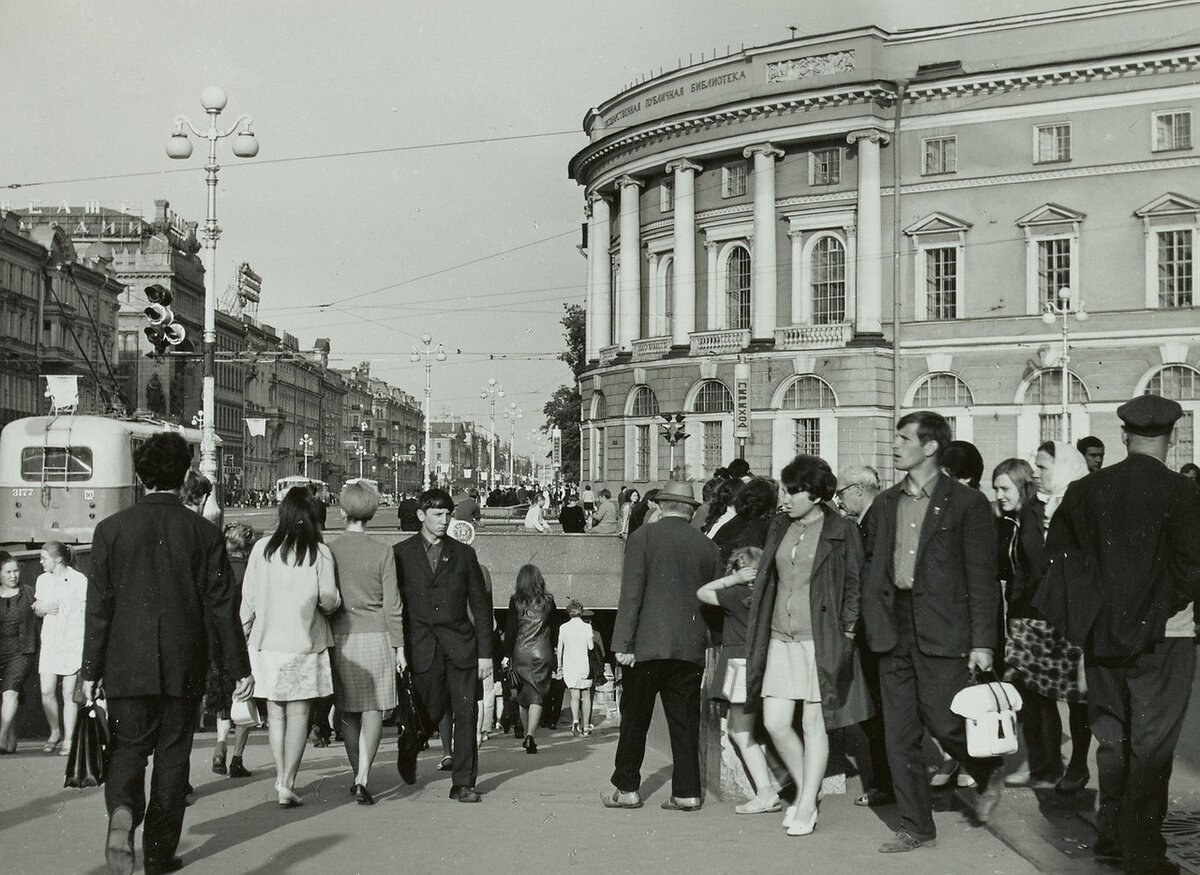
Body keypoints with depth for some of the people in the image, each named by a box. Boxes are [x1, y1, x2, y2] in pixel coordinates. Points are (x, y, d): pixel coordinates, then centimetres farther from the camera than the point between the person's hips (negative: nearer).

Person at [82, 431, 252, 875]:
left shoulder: (111, 528, -3)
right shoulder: (205, 532, -4)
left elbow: (98, 605, -3)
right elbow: (222, 606, -3)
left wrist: (91, 670, 4)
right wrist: (240, 667, 4)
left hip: (127, 664, 0)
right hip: (184, 666, 0)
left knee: (127, 748, 10)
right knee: (172, 754, 10)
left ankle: (122, 809, -20)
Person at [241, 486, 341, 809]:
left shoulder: (262, 549, -1)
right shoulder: (319, 552, -7)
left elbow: (248, 598, 3)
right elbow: (329, 598, -10)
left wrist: (244, 636, 14)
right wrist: (331, 603, 14)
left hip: (266, 642, 2)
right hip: (304, 643, -2)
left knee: (275, 713, 13)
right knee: (299, 714, 2)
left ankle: (281, 779, 15)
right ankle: (287, 784, -2)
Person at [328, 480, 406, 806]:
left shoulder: (328, 551, -1)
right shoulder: (383, 552, -4)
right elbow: (392, 605, -2)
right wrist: (399, 647, 4)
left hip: (340, 638, 2)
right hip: (375, 636, -1)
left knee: (348, 712, 12)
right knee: (373, 709, 3)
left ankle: (357, 776, 20)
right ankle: (363, 777, -11)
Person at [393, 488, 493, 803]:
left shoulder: (463, 554, 10)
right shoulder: (401, 553, 6)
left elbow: (481, 607, 10)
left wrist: (485, 653, 4)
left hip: (461, 645, 2)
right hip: (422, 647, -2)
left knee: (465, 714, -2)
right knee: (431, 712, -2)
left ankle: (463, 783, 5)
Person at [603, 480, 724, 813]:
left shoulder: (642, 538, -4)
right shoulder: (708, 547, 7)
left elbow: (631, 594, -10)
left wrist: (623, 643, -10)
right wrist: (706, 637, 20)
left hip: (647, 646, -3)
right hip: (690, 648, 3)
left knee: (634, 719, 7)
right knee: (685, 721, 7)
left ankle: (627, 788, 12)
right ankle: (687, 791, 7)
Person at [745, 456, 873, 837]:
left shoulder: (842, 532, -5)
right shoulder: (780, 527, 11)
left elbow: (854, 586, -3)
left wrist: (846, 631, -10)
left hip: (820, 640, -5)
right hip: (781, 638, 5)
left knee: (814, 725, 0)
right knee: (775, 723, 2)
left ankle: (807, 808, 10)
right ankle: (803, 789, 23)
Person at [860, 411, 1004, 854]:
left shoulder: (967, 503, -4)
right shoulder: (885, 505, 13)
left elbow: (983, 578, -6)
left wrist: (982, 641, -11)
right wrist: (872, 622, 7)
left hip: (942, 631, -5)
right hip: (894, 630, 5)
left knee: (945, 722, -5)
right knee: (899, 735, 6)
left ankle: (989, 775, 27)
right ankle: (916, 826, 16)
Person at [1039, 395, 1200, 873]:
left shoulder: (1087, 489, -1)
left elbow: (1056, 548, 2)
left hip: (1103, 634, 5)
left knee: (1112, 736, 18)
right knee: (1151, 744, 3)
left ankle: (1110, 833, 26)